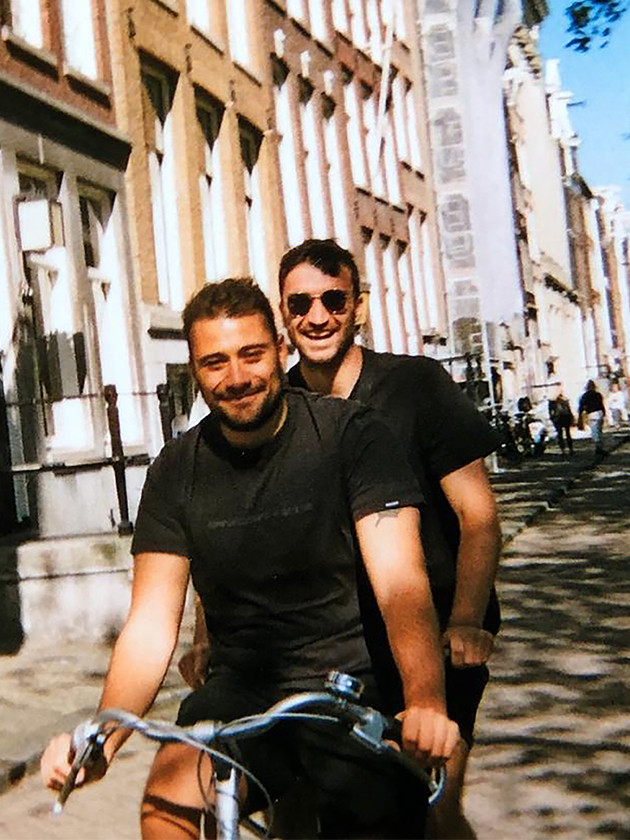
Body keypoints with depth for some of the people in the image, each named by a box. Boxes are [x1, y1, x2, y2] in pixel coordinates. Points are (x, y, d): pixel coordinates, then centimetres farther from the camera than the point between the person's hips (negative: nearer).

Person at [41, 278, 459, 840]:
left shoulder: (350, 434, -8)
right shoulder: (175, 473, 1)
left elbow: (401, 582, -19)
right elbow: (152, 624, -4)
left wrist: (426, 702, -37)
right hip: (242, 690, 2)